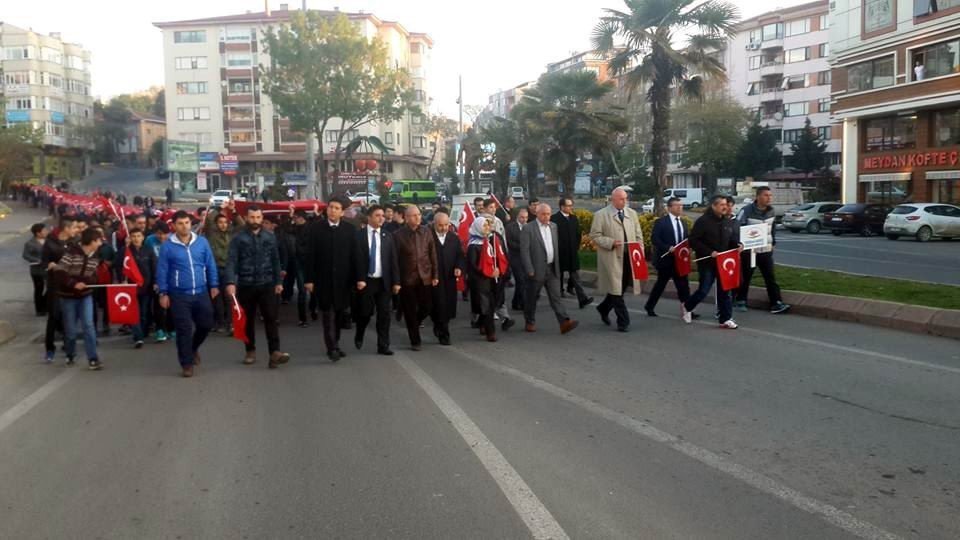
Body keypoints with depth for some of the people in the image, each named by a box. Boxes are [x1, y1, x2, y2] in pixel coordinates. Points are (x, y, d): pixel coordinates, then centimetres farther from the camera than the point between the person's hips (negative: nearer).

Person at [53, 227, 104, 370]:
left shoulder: (95, 256, 2)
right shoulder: (72, 252, -16)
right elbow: (58, 272, -20)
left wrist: (86, 281, -12)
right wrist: (73, 283, -25)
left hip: (86, 295, 4)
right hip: (68, 295, -4)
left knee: (88, 325, -8)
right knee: (70, 328, 4)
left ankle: (92, 359, -8)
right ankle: (70, 355, 28)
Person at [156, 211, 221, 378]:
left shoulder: (202, 242, 2)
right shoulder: (167, 246, -5)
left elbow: (211, 265, 7)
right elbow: (162, 271, -2)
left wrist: (214, 285, 5)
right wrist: (163, 293, -4)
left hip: (202, 293, 3)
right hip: (179, 295, -3)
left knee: (206, 324, 9)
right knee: (184, 330, 1)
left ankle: (193, 348, 37)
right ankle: (187, 363, 12)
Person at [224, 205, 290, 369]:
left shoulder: (270, 236, 5)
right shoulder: (238, 238, -3)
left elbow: (275, 261, 9)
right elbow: (231, 262, -11)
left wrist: (278, 281, 4)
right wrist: (230, 282, -24)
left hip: (267, 284, 1)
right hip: (245, 285, 0)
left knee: (271, 318, -9)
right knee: (248, 320, 11)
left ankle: (274, 353, -13)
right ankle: (250, 350, 26)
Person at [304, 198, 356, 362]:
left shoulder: (350, 229, 1)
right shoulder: (316, 228, -2)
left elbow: (355, 255, 1)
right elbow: (310, 255, -3)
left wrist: (356, 278, -3)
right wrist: (309, 279, -7)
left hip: (343, 279, 2)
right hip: (323, 279, -2)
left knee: (339, 314, 10)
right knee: (328, 315, -2)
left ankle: (334, 345, 24)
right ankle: (332, 347, 1)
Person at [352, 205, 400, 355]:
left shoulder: (387, 236, 6)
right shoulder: (359, 235, -3)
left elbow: (393, 260, 5)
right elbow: (357, 259, -7)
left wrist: (396, 281, 0)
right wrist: (360, 279, -15)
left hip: (384, 281, 3)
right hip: (366, 281, -2)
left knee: (384, 314, 2)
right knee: (365, 312, 4)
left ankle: (383, 346, 9)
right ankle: (359, 336, 33)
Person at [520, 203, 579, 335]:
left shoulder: (554, 226, 9)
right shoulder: (528, 229, -9)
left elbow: (556, 247, 16)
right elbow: (524, 251, -12)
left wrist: (557, 265, 13)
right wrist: (530, 270, -15)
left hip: (552, 269, 4)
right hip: (537, 270, -4)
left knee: (556, 296, -3)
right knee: (532, 298, 9)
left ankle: (564, 323, -10)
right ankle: (530, 322, 24)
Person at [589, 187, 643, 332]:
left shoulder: (632, 213, 12)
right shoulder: (601, 215, -3)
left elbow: (638, 235, 14)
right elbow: (595, 235, -5)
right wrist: (611, 242, -17)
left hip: (629, 258, 5)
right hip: (611, 258, -5)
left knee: (621, 288, 10)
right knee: (616, 289, -3)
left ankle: (604, 308, 34)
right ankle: (623, 321, 4)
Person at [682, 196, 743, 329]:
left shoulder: (726, 222, 9)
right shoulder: (703, 221, -13)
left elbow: (731, 239, 20)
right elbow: (693, 241, -16)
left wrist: (737, 245, -3)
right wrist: (710, 252, -22)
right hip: (707, 262, -6)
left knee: (724, 291, 5)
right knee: (704, 290, -2)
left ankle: (725, 319, 11)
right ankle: (687, 307, 25)